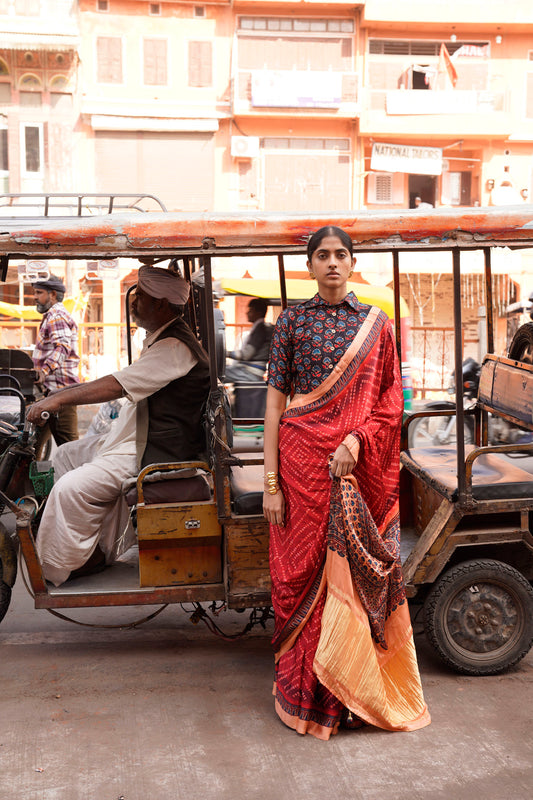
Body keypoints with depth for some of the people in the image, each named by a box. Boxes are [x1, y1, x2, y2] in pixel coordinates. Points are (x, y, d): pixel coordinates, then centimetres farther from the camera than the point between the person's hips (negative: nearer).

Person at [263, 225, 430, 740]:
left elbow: (391, 402, 6)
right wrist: (271, 483, -5)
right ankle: (306, 694, 17)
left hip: (360, 466, 1)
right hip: (304, 462, -1)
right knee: (304, 572, 4)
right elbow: (274, 406, 1)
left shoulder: (375, 324, 7)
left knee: (358, 571, 3)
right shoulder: (292, 322, 4)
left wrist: (357, 441, -13)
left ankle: (355, 690, 19)